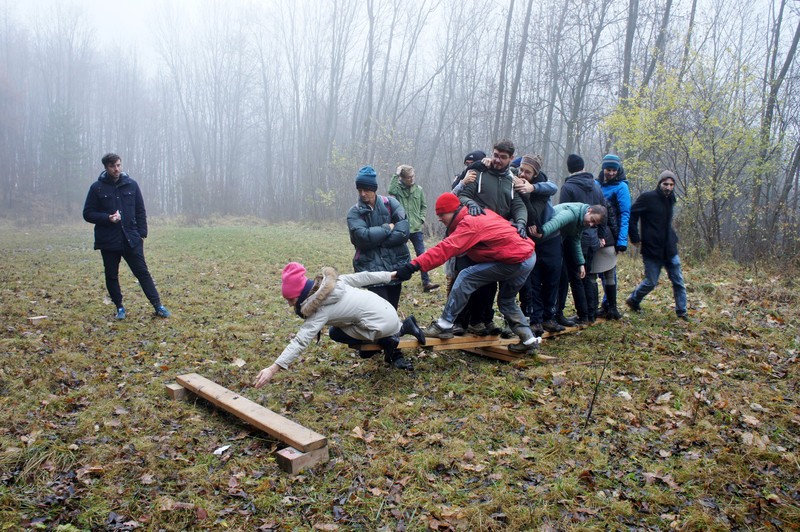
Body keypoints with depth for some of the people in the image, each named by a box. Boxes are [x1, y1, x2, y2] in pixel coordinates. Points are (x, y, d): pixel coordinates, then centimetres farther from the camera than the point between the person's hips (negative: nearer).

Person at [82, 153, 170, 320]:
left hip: (131, 239, 0)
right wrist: (107, 218, -16)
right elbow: (88, 213, 1)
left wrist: (142, 233, 1)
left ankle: (158, 305, 1)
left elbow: (140, 211, 8)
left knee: (142, 272, -1)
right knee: (112, 276, 9)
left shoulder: (131, 185, 4)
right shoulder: (97, 187, -1)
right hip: (108, 241, 0)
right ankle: (119, 307, 23)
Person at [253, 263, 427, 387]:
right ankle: (403, 327, 15)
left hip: (382, 323, -9)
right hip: (386, 309, 9)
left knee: (335, 333, 5)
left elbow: (300, 341, -24)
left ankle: (386, 342, 1)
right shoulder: (330, 281, 2)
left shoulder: (320, 309, -18)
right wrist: (389, 275, 19)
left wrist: (273, 369, -27)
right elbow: (362, 277, 7)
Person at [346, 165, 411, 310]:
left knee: (392, 309, 13)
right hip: (372, 269, -2)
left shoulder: (391, 203, 3)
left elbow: (403, 232, -9)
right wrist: (388, 228, -9)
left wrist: (376, 240, -13)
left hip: (396, 266, 2)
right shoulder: (354, 212, -1)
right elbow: (363, 237, -18)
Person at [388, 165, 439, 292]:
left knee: (422, 255, 0)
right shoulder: (398, 188, -2)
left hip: (416, 228, 2)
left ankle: (426, 282, 2)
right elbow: (391, 191, -26)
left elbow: (424, 206, 14)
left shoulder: (419, 189, 5)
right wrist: (396, 174, -20)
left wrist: (421, 219, 0)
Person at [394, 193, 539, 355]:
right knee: (506, 301, 24)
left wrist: (414, 266, -35)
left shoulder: (469, 223, -18)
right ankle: (528, 340, 28)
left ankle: (444, 325, -8)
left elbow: (445, 249, -28)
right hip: (527, 254, 10)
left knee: (466, 277, -12)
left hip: (517, 261, -10)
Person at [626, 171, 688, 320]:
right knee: (651, 282, 1)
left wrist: (673, 238, 15)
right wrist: (635, 238, -13)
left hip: (670, 249, 6)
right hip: (652, 249, -6)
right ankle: (633, 300, 26)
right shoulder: (647, 197, -11)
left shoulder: (670, 199, 11)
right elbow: (632, 215, -12)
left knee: (678, 281, 5)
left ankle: (681, 311, 16)